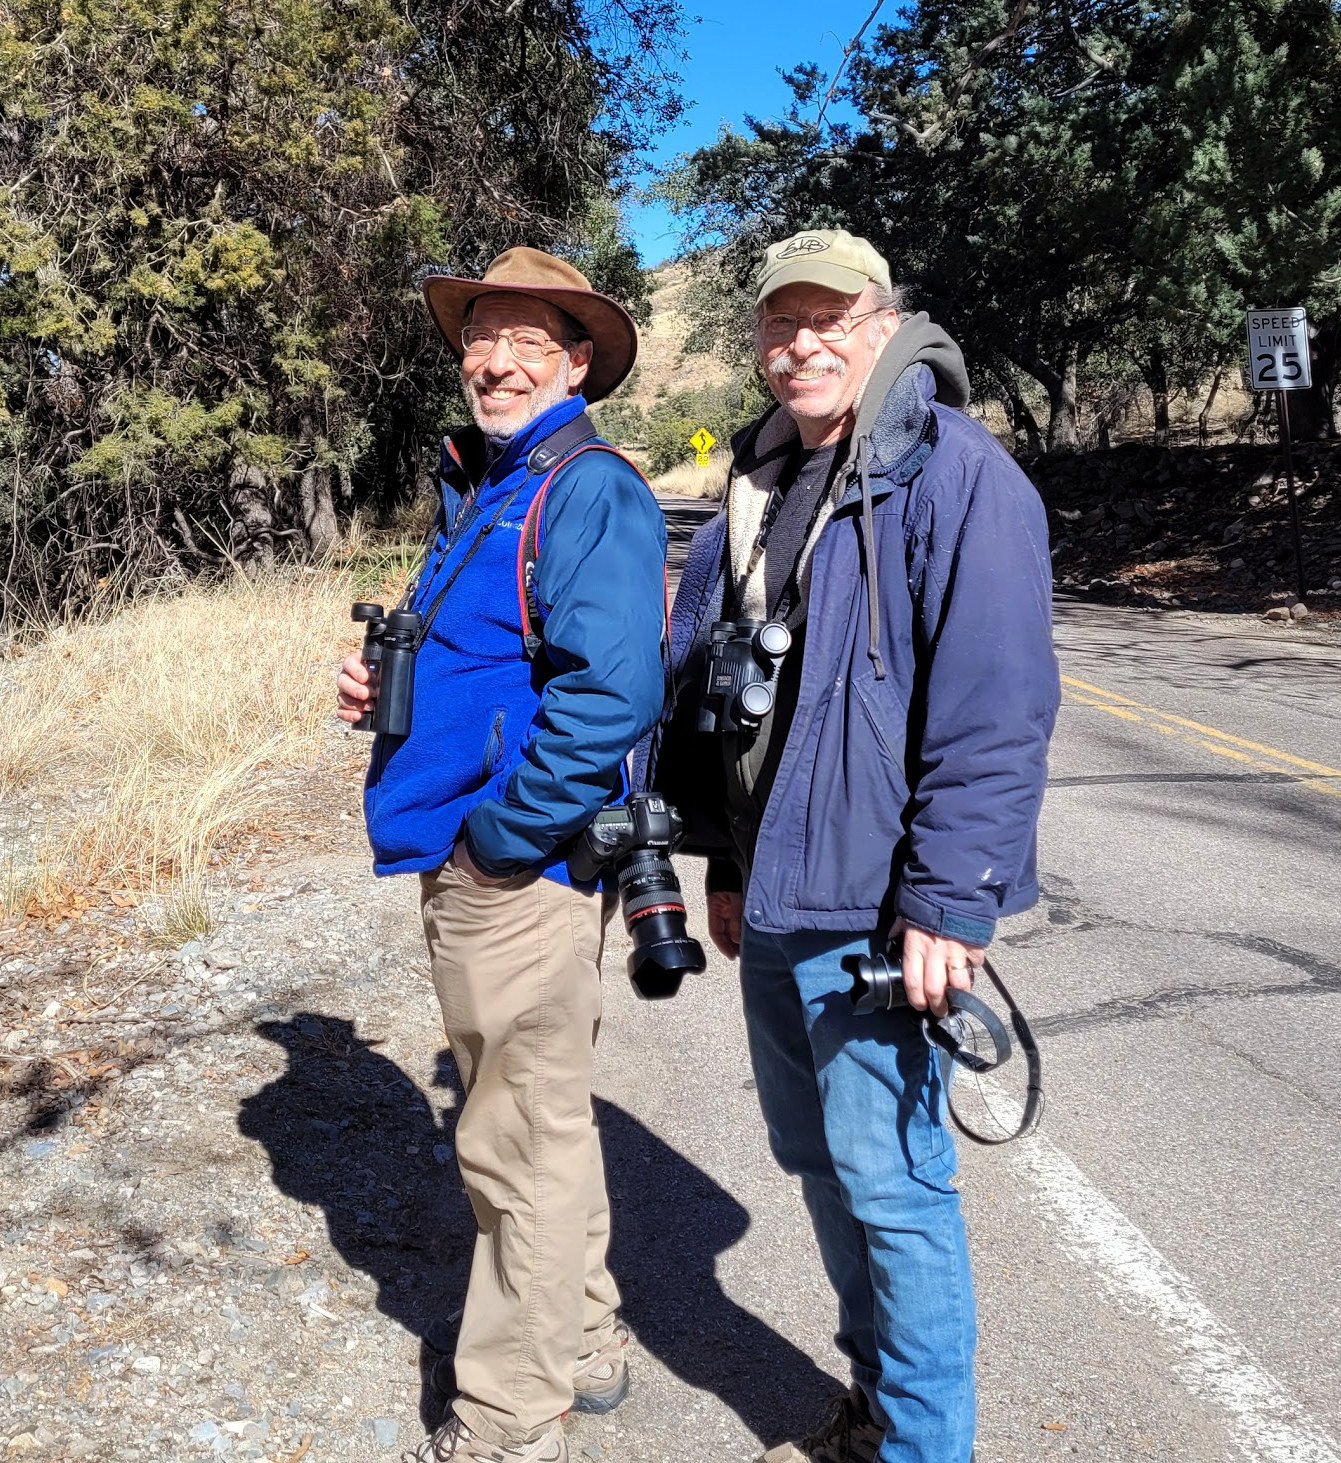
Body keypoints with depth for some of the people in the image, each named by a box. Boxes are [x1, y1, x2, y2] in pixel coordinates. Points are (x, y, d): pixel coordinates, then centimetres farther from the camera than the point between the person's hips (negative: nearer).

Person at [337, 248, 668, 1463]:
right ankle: (582, 1346, 38)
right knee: (540, 1123, 20)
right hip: (462, 862, 10)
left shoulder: (589, 492, -15)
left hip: (519, 866, -10)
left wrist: (499, 840, -20)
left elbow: (611, 693, -27)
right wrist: (386, 680, 5)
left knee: (521, 1142, 3)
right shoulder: (477, 488, 14)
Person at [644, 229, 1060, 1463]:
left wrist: (948, 903, -19)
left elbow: (996, 712, -18)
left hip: (875, 911, -8)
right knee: (820, 1160, 18)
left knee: (889, 1178, 1)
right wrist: (727, 861, 16)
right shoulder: (758, 486, 12)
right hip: (776, 898, 8)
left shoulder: (957, 474, -12)